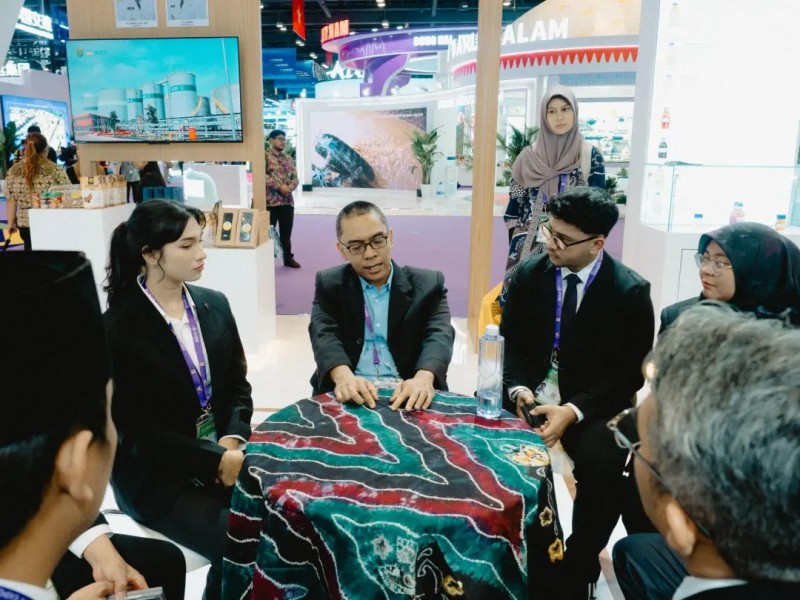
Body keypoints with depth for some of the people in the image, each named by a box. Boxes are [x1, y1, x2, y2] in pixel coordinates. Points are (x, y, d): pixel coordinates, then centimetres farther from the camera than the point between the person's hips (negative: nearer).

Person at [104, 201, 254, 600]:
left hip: (223, 452, 5)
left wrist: (233, 441, -11)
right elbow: (139, 429, -14)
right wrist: (217, 461, -21)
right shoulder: (118, 328, -13)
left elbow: (238, 386, 7)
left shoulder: (215, 305, 3)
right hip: (155, 474, -5)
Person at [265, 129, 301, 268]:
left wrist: (289, 187, -10)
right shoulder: (265, 156, -3)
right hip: (270, 200, -5)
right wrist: (279, 186, -18)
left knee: (286, 232, 12)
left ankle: (288, 258, 23)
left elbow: (295, 177, 11)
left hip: (287, 200, 6)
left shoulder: (288, 159, 16)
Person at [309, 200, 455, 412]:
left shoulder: (427, 284, 6)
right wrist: (343, 376, -29)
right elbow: (324, 333, -8)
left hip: (407, 393, 1)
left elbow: (439, 334, -9)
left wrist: (424, 378, -31)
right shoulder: (329, 284, 8)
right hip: (352, 391, 0)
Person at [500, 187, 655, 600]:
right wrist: (518, 390, -15)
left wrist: (572, 411, -22)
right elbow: (509, 341, 4)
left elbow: (629, 374, -9)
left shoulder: (630, 291, -10)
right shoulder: (529, 273, 0)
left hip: (591, 405, -2)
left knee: (602, 466, -31)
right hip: (529, 394, 3)